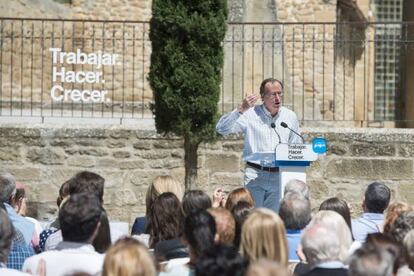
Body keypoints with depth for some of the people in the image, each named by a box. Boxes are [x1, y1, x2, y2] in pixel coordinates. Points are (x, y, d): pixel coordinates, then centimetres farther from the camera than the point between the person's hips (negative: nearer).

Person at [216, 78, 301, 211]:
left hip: (279, 176, 3)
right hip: (255, 174, -3)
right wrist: (240, 110, -21)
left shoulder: (290, 116, 11)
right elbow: (221, 129, -10)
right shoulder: (250, 114, -1)